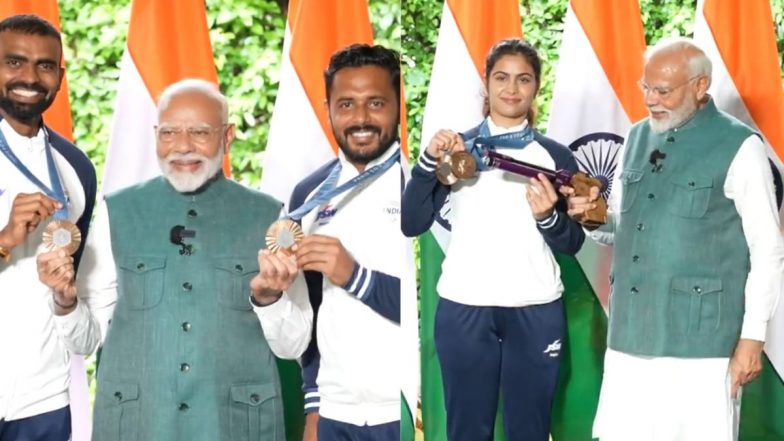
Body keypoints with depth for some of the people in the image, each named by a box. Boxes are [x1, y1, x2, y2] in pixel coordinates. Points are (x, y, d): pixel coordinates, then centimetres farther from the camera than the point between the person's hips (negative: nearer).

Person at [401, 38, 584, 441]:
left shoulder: (556, 156, 6)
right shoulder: (456, 149, 6)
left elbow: (572, 244, 5)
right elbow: (411, 224, -2)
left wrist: (548, 216, -15)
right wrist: (429, 161, -14)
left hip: (535, 311, 0)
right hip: (463, 308, 0)